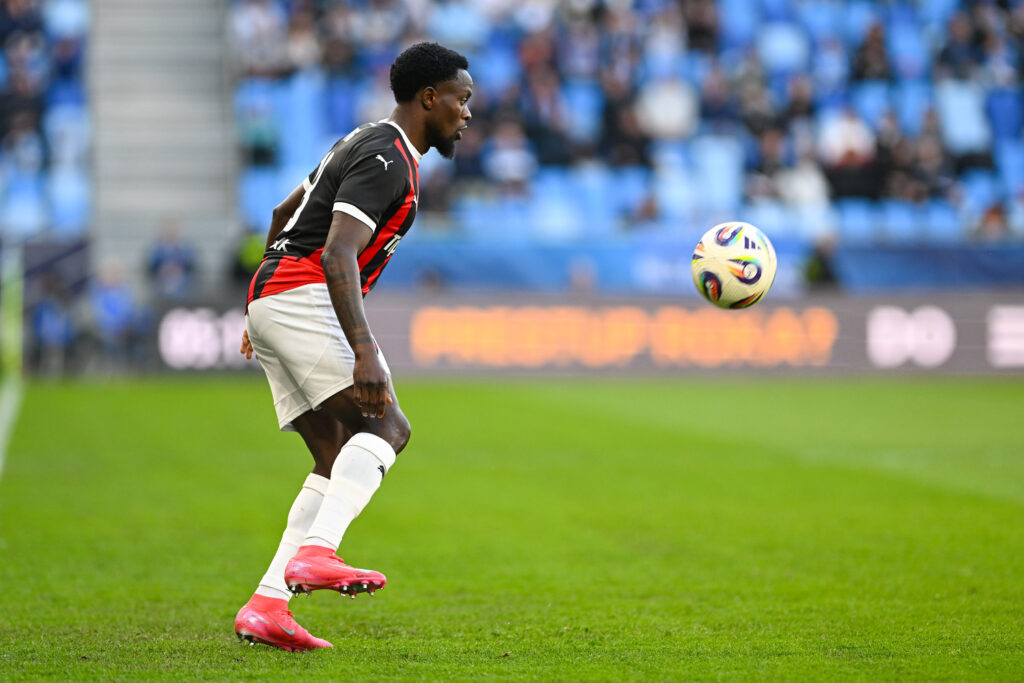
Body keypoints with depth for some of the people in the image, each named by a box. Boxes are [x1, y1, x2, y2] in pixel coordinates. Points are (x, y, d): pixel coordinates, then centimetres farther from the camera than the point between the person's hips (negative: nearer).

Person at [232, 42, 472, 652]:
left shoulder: (369, 145, 22)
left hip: (272, 300, 10)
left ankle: (266, 607, -4)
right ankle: (315, 554, -36)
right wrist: (364, 353, -33)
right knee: (388, 425, -19)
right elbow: (337, 254, -24)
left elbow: (283, 215, 31)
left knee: (340, 461, 4)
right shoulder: (386, 160, -11)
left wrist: (262, 313, 39)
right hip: (303, 296, -10)